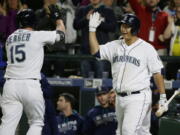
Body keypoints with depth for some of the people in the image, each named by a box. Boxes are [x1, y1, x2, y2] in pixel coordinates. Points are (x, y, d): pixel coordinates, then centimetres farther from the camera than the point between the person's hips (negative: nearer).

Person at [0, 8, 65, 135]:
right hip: (31, 85, -3)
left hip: (10, 85, 4)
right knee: (37, 122, 10)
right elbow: (61, 33, 11)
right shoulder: (38, 36, -1)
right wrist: (59, 19, 32)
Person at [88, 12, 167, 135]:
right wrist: (92, 28, -2)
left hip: (138, 98, -6)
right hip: (120, 97, 6)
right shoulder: (115, 46, 10)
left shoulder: (147, 48, -5)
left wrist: (163, 98, -8)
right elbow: (96, 51, 1)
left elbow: (157, 73, -4)